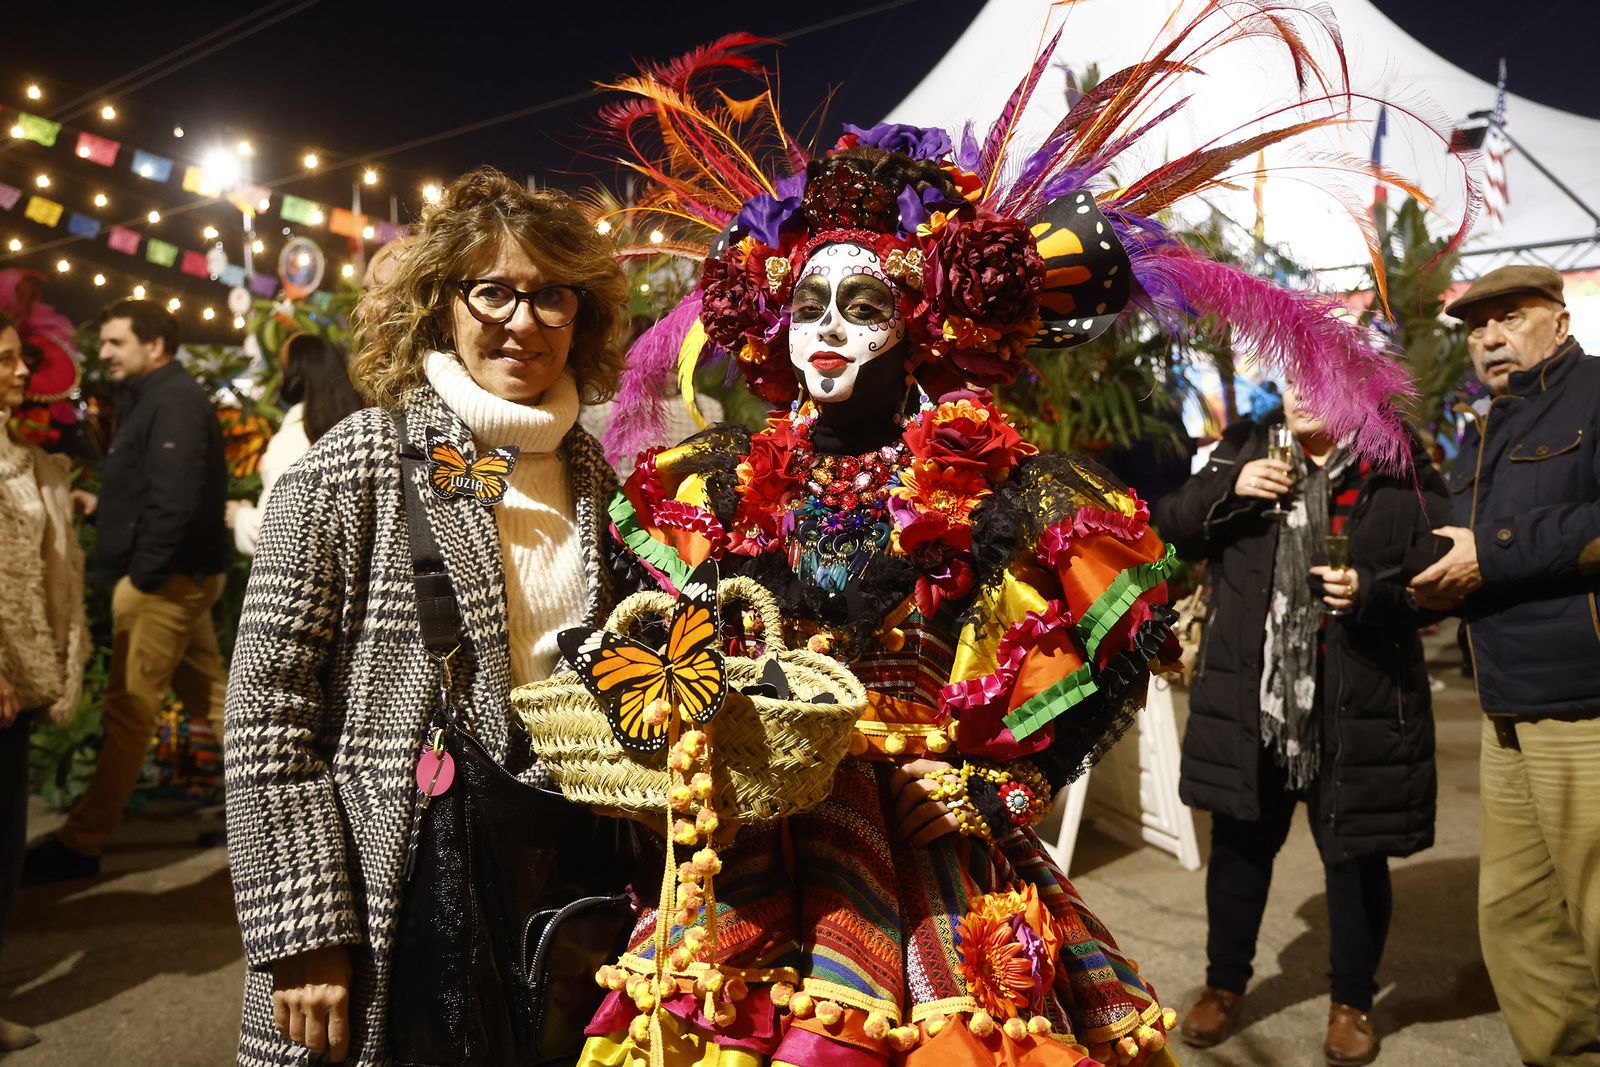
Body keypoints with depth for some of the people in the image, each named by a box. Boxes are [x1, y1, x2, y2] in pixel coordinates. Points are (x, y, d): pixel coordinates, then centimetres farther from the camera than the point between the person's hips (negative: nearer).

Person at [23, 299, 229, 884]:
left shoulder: (173, 401, -14)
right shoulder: (153, 397, 18)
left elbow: (175, 499, -23)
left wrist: (143, 575, -20)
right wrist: (102, 506, 9)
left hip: (166, 577, -10)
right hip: (176, 575, 10)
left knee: (128, 711, -4)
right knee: (208, 693, 15)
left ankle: (80, 843, 4)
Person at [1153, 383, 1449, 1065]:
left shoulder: (1399, 468, -2)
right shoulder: (1245, 450, 7)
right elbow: (1171, 529, 6)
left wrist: (1372, 591, -21)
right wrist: (1227, 490, -11)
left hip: (1357, 710, -2)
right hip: (1248, 698, 3)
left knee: (1355, 853, 10)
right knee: (1240, 843, 15)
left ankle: (1352, 1002, 34)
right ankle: (1225, 985, 35)